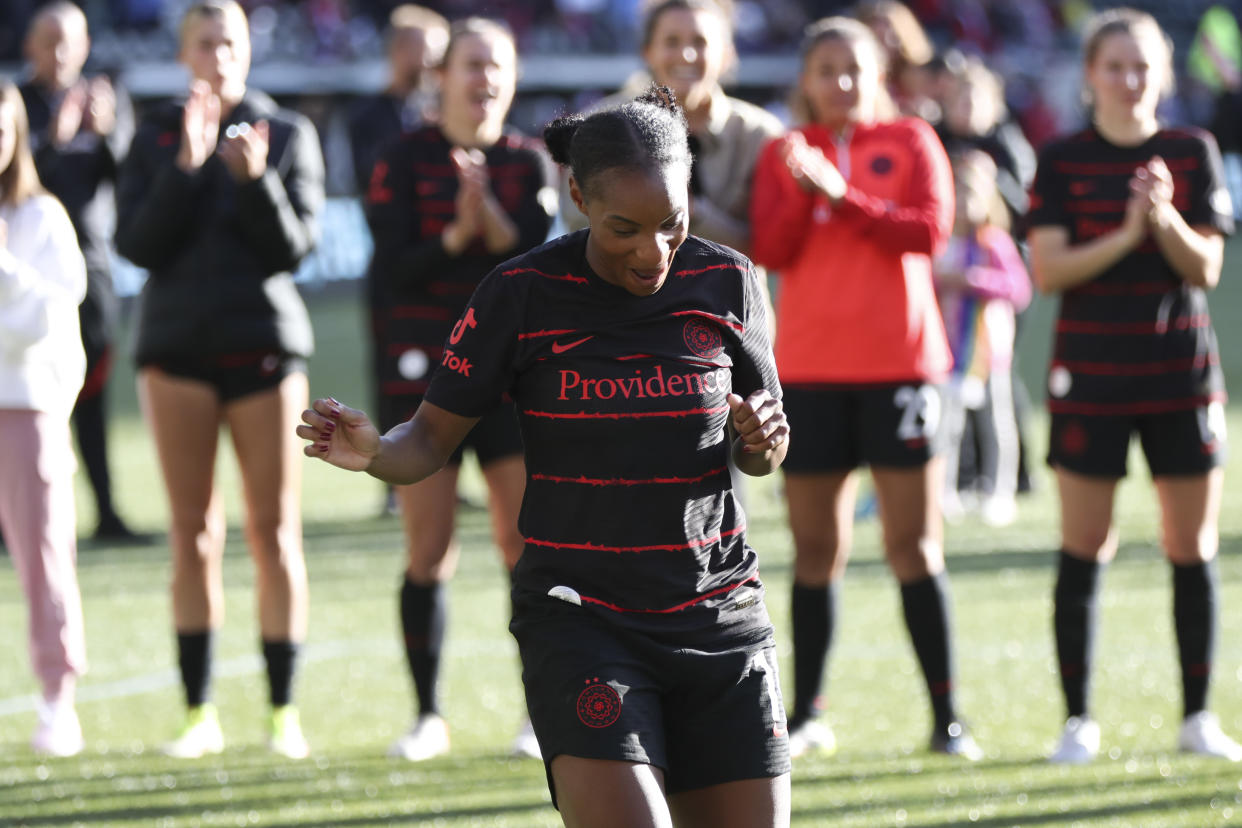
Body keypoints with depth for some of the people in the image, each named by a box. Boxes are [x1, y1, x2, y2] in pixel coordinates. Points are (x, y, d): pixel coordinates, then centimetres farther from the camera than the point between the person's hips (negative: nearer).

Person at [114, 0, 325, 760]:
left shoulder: (287, 134, 4)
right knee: (193, 531, 1)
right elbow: (136, 243, -3)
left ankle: (285, 711, 1)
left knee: (274, 529, -3)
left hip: (264, 340, -1)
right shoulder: (157, 137, 7)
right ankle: (201, 714, 4)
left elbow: (295, 246, -3)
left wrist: (256, 180, -19)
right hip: (178, 341, 1)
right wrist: (185, 169, -15)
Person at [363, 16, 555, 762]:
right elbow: (392, 272, -9)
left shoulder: (528, 164, 5)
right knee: (428, 553, -1)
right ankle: (429, 715, 9)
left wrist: (492, 222, -21)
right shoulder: (405, 162, 0)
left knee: (529, 544, -3)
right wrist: (456, 237, -24)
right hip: (425, 377, -1)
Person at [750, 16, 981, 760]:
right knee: (816, 547, 4)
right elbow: (771, 250, -2)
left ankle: (947, 717, -3)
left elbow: (931, 230, -9)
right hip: (809, 369, 2)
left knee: (915, 544, -4)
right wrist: (801, 190, -19)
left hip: (898, 363, -2)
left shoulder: (910, 142, 5)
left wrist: (841, 195, -16)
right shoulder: (785, 153, 9)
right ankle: (806, 714, 9)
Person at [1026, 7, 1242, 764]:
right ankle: (1079, 720, 6)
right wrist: (1123, 238, -21)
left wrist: (1167, 219, -20)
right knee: (1084, 550, -1)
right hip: (1091, 375, -1)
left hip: (1181, 374, 1)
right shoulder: (1063, 161, 0)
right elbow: (1048, 269, -8)